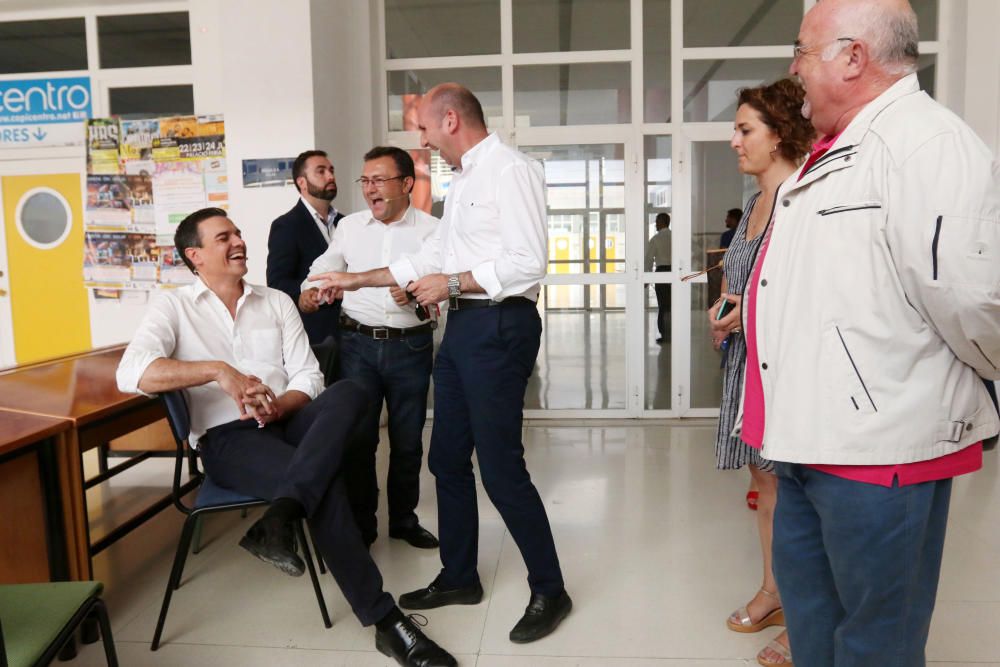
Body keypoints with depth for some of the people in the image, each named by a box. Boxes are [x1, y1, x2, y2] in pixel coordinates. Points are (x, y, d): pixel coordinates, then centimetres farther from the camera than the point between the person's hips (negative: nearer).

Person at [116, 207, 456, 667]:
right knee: (325, 485, -31)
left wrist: (278, 407, -14)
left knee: (347, 393, -29)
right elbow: (132, 373, -13)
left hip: (287, 422, 4)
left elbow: (308, 377, 8)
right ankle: (385, 620, -21)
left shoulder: (277, 301, 16)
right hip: (228, 439, -4)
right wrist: (218, 370, -22)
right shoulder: (174, 305, 6)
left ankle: (277, 521, -37)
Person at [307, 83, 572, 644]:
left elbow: (530, 262, -21)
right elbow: (432, 257, 22)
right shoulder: (464, 180, 19)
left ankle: (550, 590, 15)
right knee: (448, 458, 14)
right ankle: (459, 576, 31)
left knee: (500, 467, -4)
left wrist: (452, 283, -14)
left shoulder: (510, 170, -11)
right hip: (463, 325, 10)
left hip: (499, 327, -10)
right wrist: (358, 279, 22)